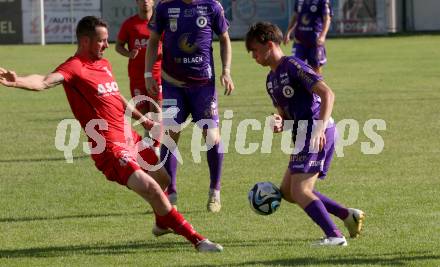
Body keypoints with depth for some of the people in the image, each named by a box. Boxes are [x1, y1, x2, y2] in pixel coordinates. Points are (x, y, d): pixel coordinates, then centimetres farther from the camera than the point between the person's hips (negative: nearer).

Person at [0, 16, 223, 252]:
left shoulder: (104, 64, 13)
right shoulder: (75, 68, -15)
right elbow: (45, 82, -34)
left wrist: (143, 120, 37)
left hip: (129, 138, 10)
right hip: (110, 148, -10)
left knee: (162, 179, 27)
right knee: (151, 188, -20)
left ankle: (162, 224, 54)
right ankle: (196, 239, -13)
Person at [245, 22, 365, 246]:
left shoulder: (293, 66, -10)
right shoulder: (271, 80, 18)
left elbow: (327, 94, -18)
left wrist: (320, 129, -28)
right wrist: (278, 122, 0)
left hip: (318, 133, -10)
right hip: (303, 134, 10)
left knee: (299, 190, -15)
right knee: (287, 191, 13)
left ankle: (334, 236, -19)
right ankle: (348, 215, 13)